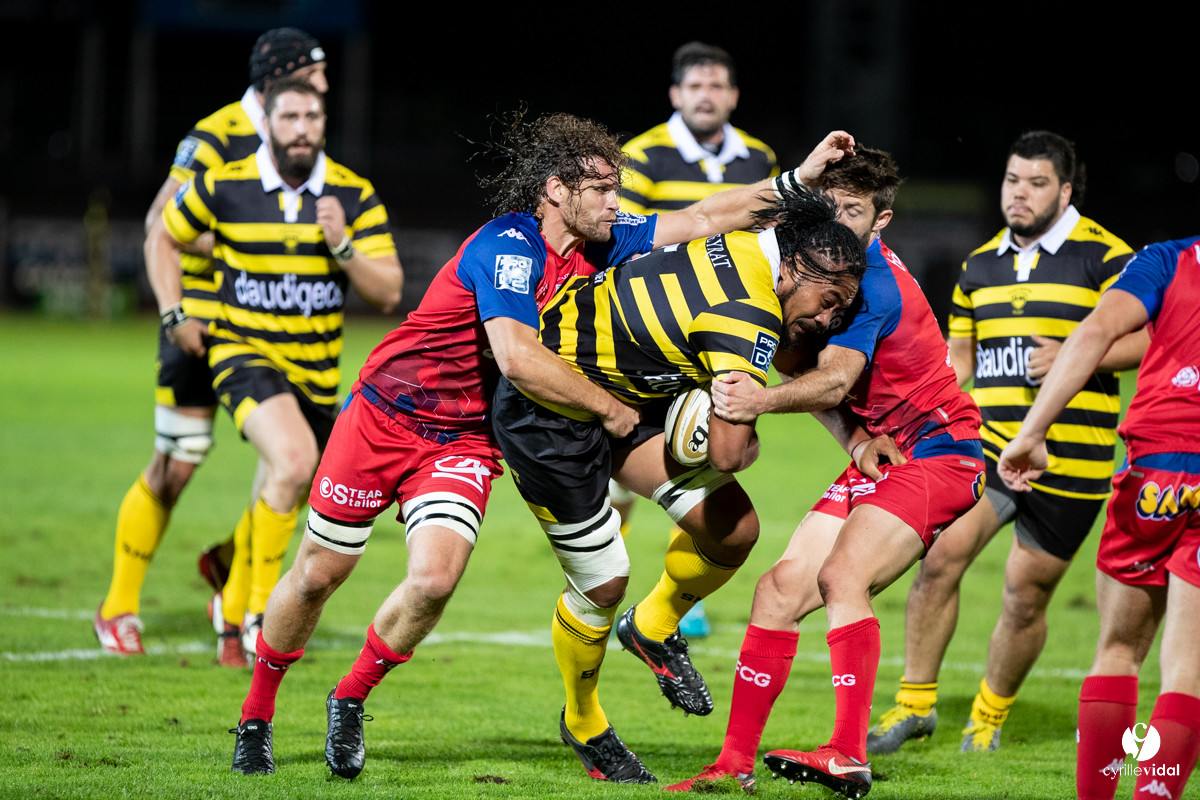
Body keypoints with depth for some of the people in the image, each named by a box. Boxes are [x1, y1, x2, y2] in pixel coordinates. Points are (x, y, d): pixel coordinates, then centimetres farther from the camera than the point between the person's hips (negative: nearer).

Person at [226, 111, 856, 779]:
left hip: (464, 442, 5)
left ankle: (350, 700, 7)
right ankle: (257, 714, 24)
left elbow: (701, 220, 4)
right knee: (318, 575, 3)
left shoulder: (594, 245, -1)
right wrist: (609, 408, -26)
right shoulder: (508, 247, -24)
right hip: (386, 416, -5)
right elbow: (518, 357, -36)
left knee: (434, 581, -16)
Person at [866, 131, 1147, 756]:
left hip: (1070, 462, -4)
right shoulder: (980, 264, 12)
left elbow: (1149, 336, -9)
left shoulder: (1103, 255, -5)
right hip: (989, 444, 4)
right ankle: (915, 702, 0)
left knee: (1026, 597, 2)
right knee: (939, 554, -13)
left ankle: (991, 716, 24)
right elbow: (959, 354, 21)